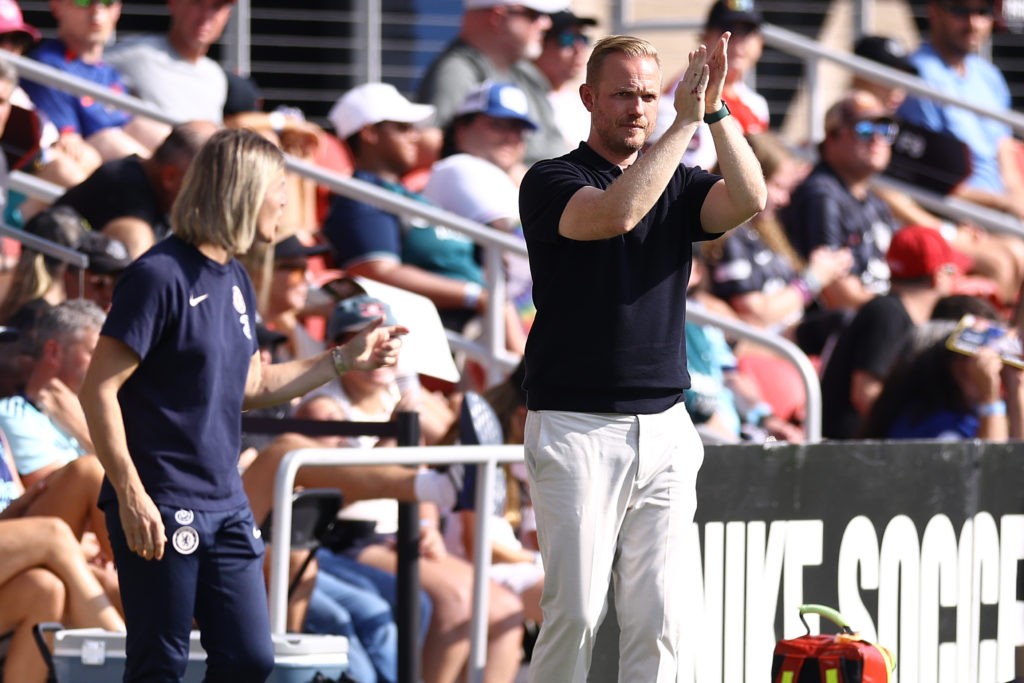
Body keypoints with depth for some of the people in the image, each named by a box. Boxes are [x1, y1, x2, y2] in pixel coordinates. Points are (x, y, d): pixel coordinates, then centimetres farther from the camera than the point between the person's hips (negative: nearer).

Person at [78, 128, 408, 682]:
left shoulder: (235, 280, 12)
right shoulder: (159, 276, -14)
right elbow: (99, 391, -16)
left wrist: (346, 359, 20)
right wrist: (131, 495, -21)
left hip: (226, 507, 8)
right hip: (160, 510, -8)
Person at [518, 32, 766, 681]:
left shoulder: (680, 186, 14)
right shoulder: (552, 182, 0)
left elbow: (749, 199, -7)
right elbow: (617, 213, -21)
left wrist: (716, 109, -17)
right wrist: (686, 123, -21)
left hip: (665, 427, 4)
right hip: (576, 427, -4)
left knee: (658, 615, -1)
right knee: (577, 609, -9)